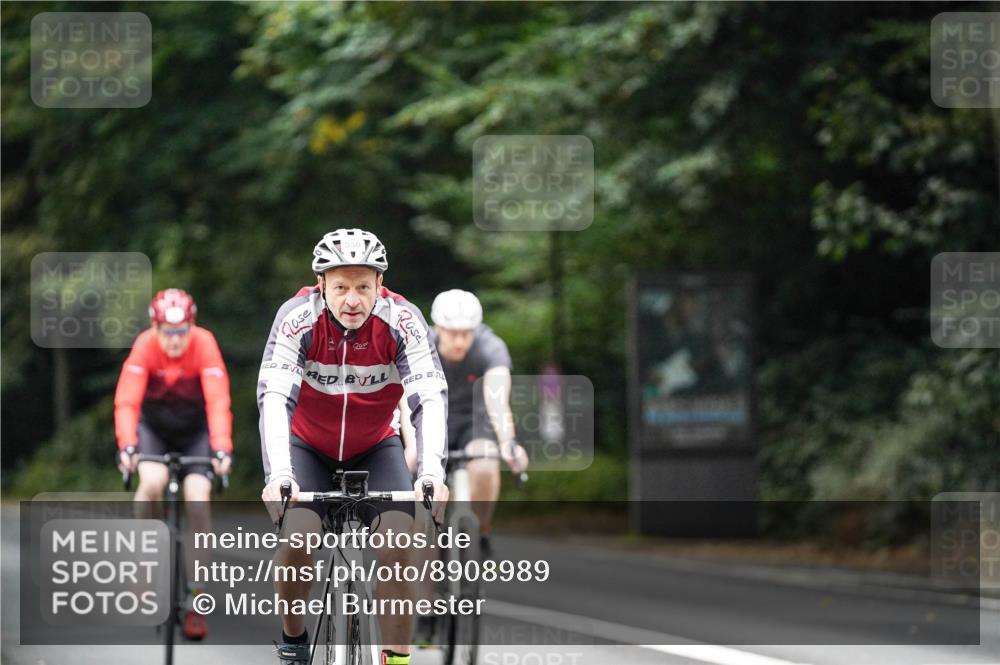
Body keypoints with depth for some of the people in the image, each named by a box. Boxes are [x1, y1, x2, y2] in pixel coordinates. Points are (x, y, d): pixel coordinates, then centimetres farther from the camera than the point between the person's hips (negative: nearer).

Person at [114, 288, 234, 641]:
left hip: (195, 428, 0)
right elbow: (127, 400, -31)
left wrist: (221, 449, -45)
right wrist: (127, 446, -45)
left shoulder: (204, 344, -26)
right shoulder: (145, 346, -25)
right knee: (152, 483, -28)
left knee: (198, 500, -16)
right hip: (153, 425, 0)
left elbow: (218, 400, -33)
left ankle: (195, 598, -8)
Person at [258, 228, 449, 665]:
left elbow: (431, 398, -31)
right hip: (307, 446, -1)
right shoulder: (297, 317, -27)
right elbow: (274, 398, -36)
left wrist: (432, 473, -46)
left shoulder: (401, 321, -25)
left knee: (398, 545, -21)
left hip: (375, 448, 1)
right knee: (296, 540, -22)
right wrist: (278, 475, -50)